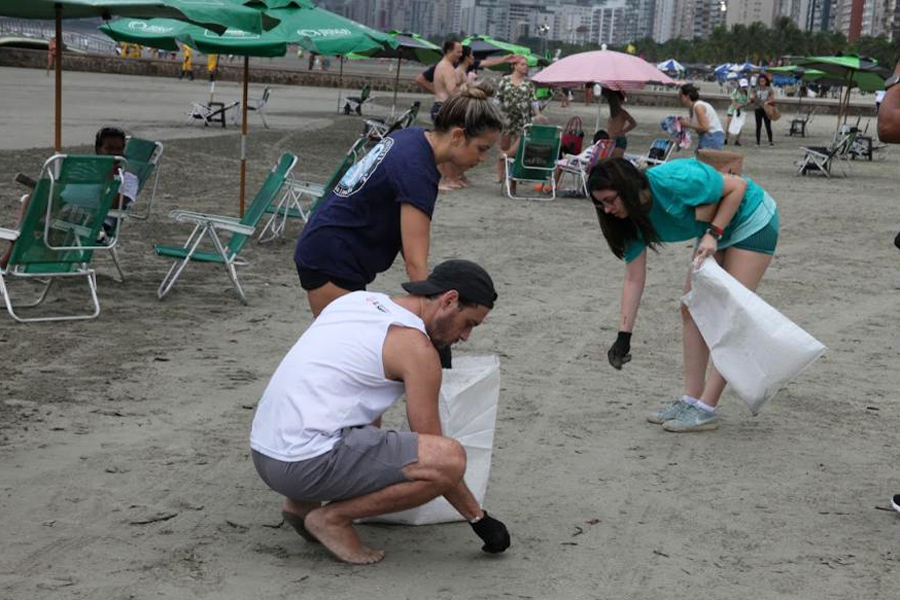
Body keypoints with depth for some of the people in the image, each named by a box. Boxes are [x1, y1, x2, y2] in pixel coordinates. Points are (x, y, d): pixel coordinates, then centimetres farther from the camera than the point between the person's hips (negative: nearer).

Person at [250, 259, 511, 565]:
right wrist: (480, 519, 6)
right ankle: (334, 517, -5)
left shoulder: (356, 299, 16)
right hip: (307, 463, -9)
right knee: (451, 459, -18)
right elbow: (440, 458, -6)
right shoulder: (416, 347, -8)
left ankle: (302, 501, 18)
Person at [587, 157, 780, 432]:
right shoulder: (634, 217, -10)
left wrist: (713, 233, -28)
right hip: (712, 229, 8)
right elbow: (634, 279, -7)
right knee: (692, 309, 3)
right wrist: (623, 336, -10)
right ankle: (691, 399, 8)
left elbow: (738, 186, -22)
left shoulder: (674, 182, -34)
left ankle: (706, 409, -10)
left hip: (752, 220, -8)